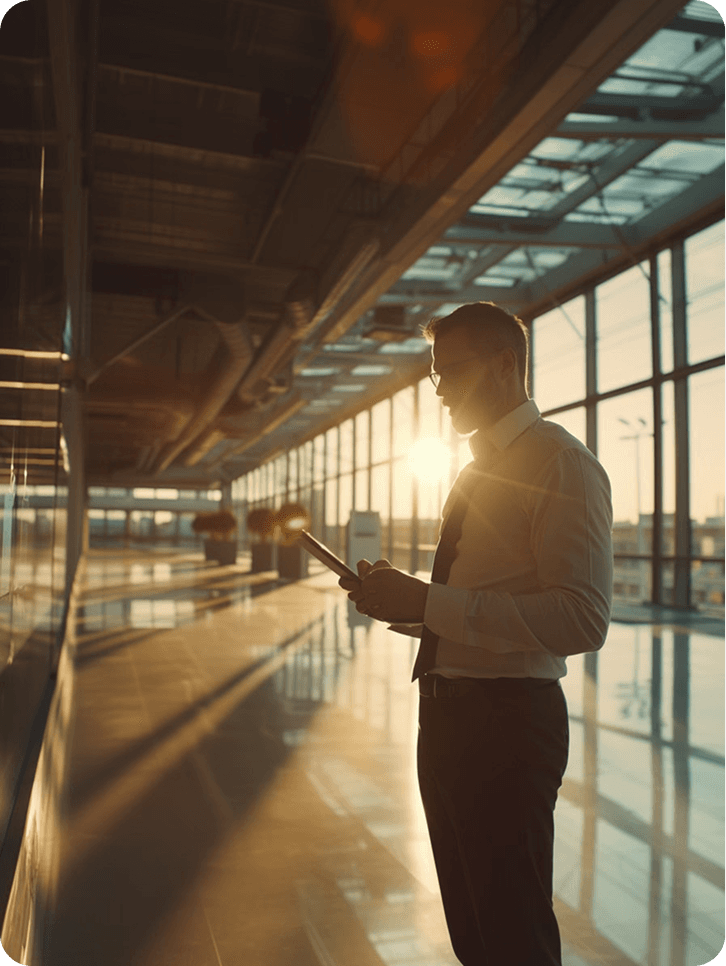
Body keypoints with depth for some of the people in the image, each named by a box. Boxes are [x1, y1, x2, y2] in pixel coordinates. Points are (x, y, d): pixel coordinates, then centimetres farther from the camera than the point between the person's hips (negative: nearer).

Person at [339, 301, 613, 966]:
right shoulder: (477, 468, 16)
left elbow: (583, 619, -24)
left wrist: (428, 601, -24)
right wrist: (404, 602, 3)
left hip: (507, 723, -9)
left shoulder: (560, 463, -13)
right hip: (448, 714, 9)